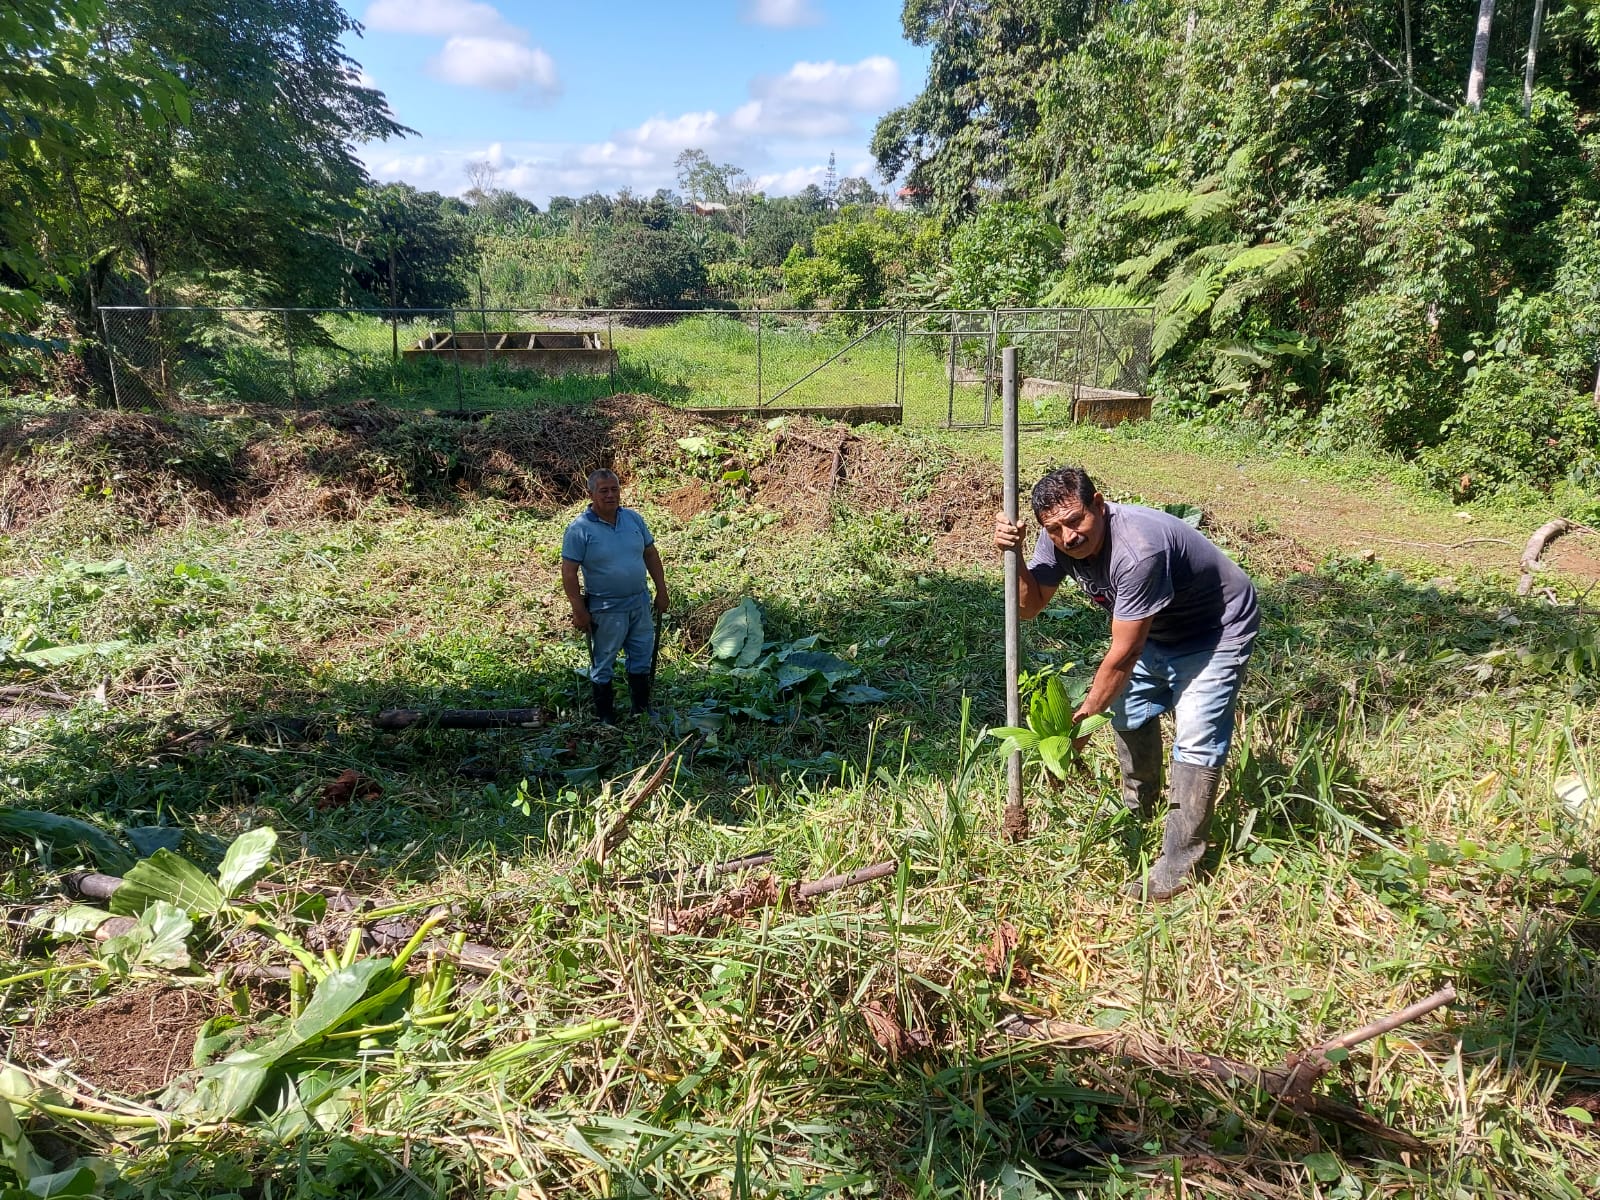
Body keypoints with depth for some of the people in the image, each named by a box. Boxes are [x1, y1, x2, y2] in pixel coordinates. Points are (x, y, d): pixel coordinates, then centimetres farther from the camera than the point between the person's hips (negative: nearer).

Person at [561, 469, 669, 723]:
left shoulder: (633, 519, 2)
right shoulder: (580, 529, -14)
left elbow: (651, 554, 11)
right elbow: (569, 572, -14)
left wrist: (661, 591, 8)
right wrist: (579, 611, -16)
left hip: (640, 602, 6)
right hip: (606, 610, -5)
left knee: (641, 659, 17)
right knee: (603, 665, 7)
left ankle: (643, 709, 33)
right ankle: (606, 717, 20)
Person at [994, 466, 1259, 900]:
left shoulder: (1136, 551, -40)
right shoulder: (1060, 539, -17)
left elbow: (1123, 654, -33)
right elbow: (1030, 606, -10)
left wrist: (1084, 717, -24)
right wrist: (1013, 554, -27)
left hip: (1218, 630, -8)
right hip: (1157, 630, 8)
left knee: (1196, 739, -15)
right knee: (1129, 710, 15)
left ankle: (1178, 861, -6)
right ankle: (1139, 812, 37)